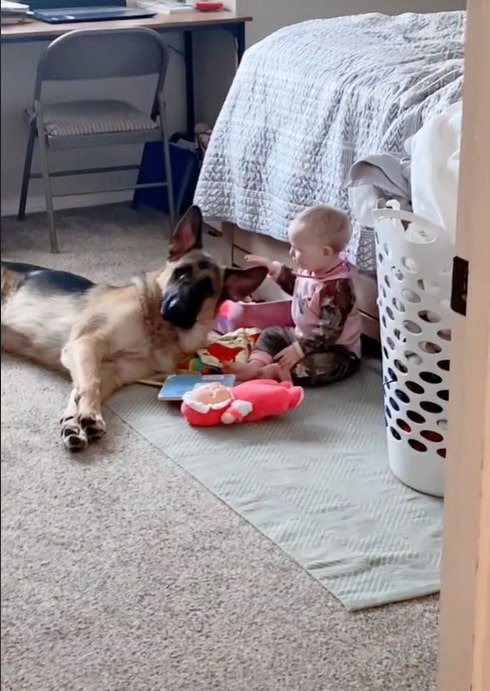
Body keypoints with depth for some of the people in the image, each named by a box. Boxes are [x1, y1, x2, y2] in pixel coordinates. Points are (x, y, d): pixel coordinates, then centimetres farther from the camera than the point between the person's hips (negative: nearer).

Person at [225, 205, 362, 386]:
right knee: (271, 335, 9)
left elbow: (329, 332, -32)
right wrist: (274, 269, 13)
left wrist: (299, 349, -31)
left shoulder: (337, 288, -30)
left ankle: (271, 372, -40)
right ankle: (255, 365, -15)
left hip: (337, 349, -10)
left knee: (324, 366, -38)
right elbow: (296, 286, 23)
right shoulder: (312, 269, -2)